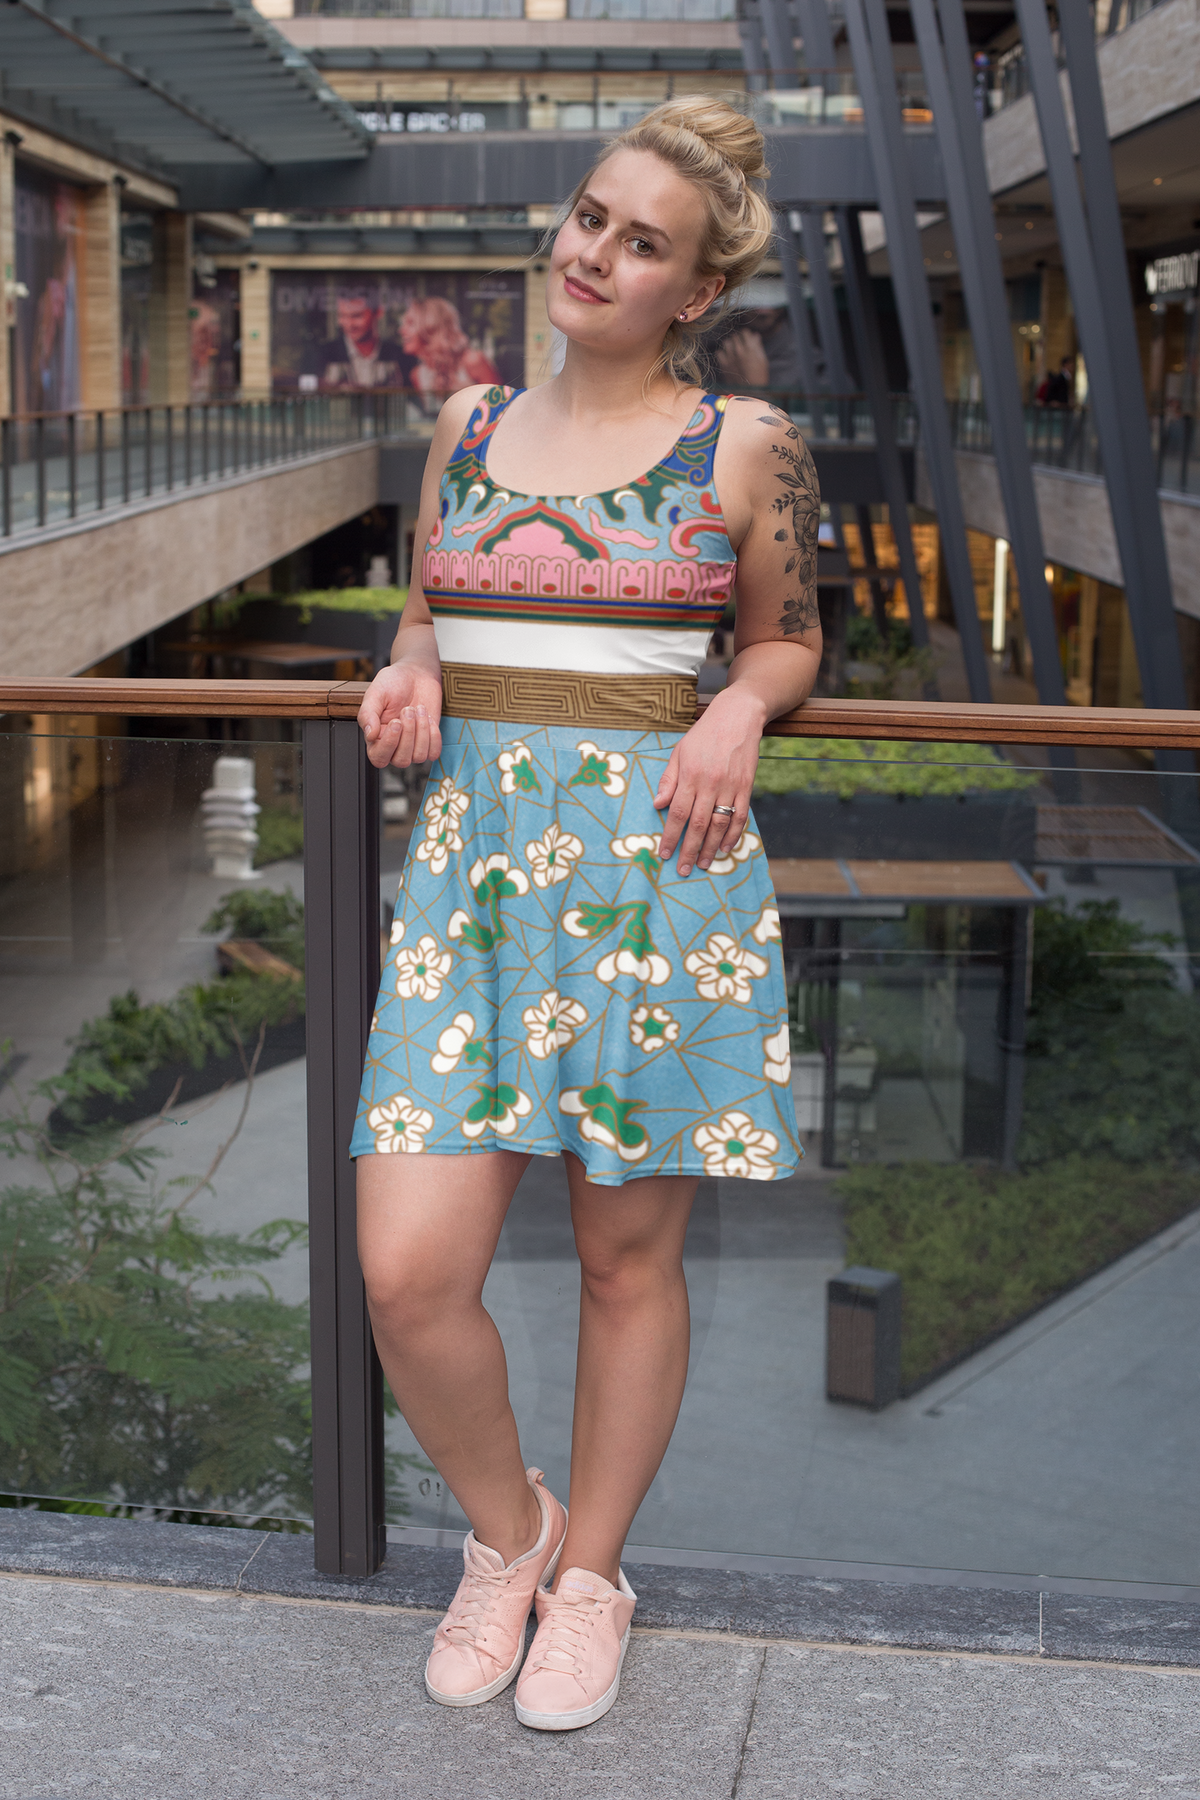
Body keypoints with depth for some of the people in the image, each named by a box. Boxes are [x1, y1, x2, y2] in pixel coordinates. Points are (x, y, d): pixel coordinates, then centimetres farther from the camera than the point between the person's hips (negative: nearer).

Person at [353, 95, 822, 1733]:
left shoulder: (746, 446, 3)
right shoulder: (469, 424, 13)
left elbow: (792, 635, 14)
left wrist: (742, 704, -7)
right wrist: (412, 677, 1)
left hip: (659, 857, -2)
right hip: (473, 849, 3)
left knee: (629, 1256, 7)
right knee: (408, 1275, -6)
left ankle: (592, 1570, 30)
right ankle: (507, 1529, 24)